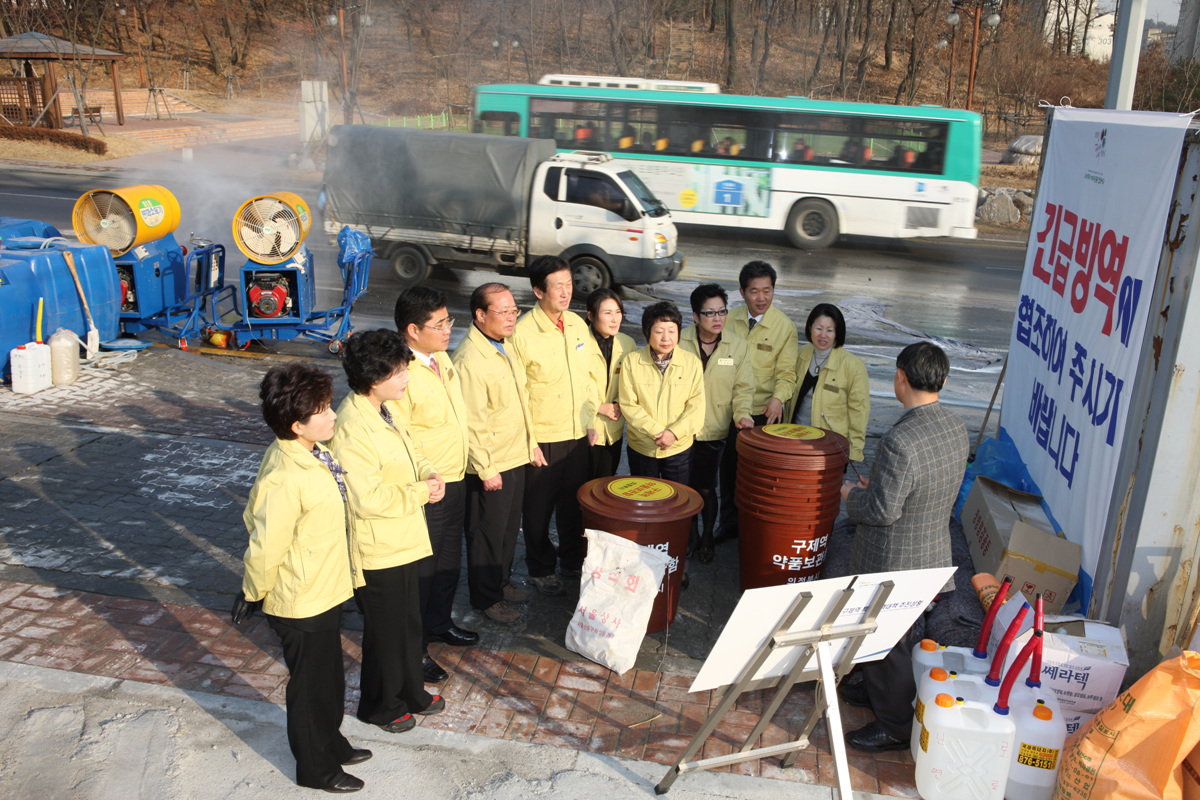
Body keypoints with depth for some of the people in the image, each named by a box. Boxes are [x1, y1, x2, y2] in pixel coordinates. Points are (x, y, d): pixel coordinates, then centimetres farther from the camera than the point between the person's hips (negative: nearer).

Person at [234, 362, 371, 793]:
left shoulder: (310, 455, -2)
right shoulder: (285, 479, -32)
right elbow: (266, 547, -24)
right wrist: (253, 594, -8)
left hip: (324, 593, 9)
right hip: (301, 604, -8)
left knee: (330, 678, 26)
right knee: (310, 686, 13)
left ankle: (331, 744, 47)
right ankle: (316, 768, 34)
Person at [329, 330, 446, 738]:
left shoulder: (383, 410, 3)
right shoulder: (352, 429, -28)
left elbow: (408, 451, 17)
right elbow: (368, 499, -30)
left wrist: (429, 474, -3)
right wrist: (420, 493, -19)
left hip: (402, 541, 9)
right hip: (378, 551, -9)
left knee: (409, 623, 23)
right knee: (386, 632, 10)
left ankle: (410, 692, 43)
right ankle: (379, 705, 32)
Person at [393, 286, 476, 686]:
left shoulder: (441, 358, 4)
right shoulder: (401, 375, -26)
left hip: (455, 478, 9)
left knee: (449, 560, 24)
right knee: (420, 568, 7)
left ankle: (439, 623, 46)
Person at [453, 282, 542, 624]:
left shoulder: (505, 345, 6)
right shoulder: (470, 361, -24)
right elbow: (472, 423, -23)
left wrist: (531, 442, 16)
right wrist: (486, 470, -19)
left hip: (517, 456, 9)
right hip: (491, 465, -9)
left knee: (509, 527, 22)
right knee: (487, 532, 8)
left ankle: (502, 582, 40)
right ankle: (486, 597, 25)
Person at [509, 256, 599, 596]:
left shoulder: (577, 324, 3)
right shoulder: (522, 332, -16)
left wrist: (591, 420, 10)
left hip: (578, 434, 5)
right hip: (542, 438, -5)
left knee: (574, 503, 19)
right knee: (539, 508, 11)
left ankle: (573, 560, 39)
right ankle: (541, 569, 30)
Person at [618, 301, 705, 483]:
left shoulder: (692, 362, -3)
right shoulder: (631, 362, -5)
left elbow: (696, 406, -5)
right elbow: (628, 405, -9)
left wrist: (674, 432, -19)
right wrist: (657, 432, -17)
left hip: (679, 447, 0)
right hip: (641, 447, 0)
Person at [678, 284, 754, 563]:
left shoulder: (738, 346, -3)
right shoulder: (679, 343, -7)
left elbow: (743, 387, 2)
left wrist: (741, 413, -14)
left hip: (714, 432, 0)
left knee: (706, 489, 9)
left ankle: (707, 537, 32)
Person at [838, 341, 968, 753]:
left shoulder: (901, 441, -32)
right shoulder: (955, 427, -3)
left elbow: (881, 510, -26)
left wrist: (851, 494, -7)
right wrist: (878, 485, 12)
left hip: (894, 562, -8)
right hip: (932, 553, 9)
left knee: (890, 641, 10)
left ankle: (894, 726, 26)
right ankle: (875, 690, 47)